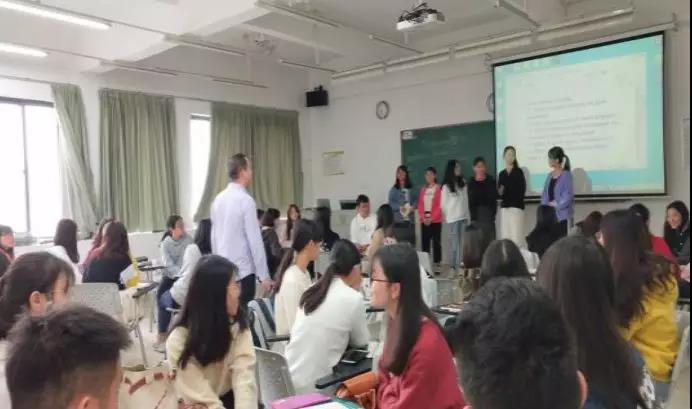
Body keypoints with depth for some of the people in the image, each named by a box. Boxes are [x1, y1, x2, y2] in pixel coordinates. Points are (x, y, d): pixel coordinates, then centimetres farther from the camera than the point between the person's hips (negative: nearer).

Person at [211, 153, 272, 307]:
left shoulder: (218, 199, 7)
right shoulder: (246, 200, -14)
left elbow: (214, 237, 12)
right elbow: (255, 240, -15)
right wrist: (264, 275, -11)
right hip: (243, 271, -7)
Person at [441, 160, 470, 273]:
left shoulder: (463, 184, 11)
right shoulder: (446, 187, -1)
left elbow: (466, 200, 10)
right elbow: (443, 204, 1)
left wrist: (468, 216, 5)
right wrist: (447, 217, 3)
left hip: (464, 217, 4)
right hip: (452, 218, -4)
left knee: (463, 243, 1)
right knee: (454, 242, -3)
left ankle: (461, 265, 4)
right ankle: (453, 265, 3)